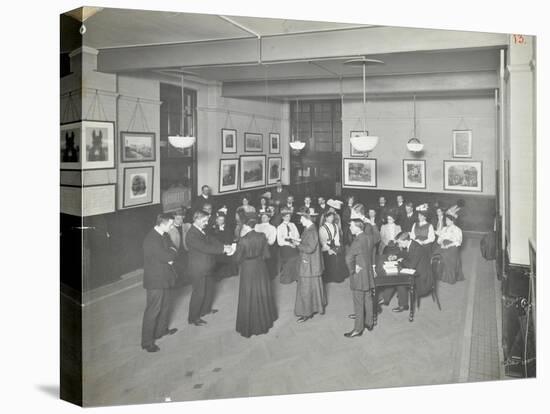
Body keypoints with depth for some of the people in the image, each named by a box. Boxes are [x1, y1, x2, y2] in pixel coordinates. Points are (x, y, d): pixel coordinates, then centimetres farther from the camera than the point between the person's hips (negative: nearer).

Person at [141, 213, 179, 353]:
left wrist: (170, 253, -12)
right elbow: (168, 256, -27)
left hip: (164, 278, 10)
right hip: (155, 280, -10)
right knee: (153, 310, -2)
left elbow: (172, 250, 10)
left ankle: (162, 329, 43)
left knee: (165, 305, 23)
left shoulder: (161, 236, 7)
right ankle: (147, 342, 7)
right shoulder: (152, 240, -25)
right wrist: (172, 251, -6)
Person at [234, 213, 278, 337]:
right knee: (262, 295, 21)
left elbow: (237, 259, -14)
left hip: (248, 270, -4)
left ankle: (249, 327, 21)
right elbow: (266, 254, -1)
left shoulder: (243, 240, -23)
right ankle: (264, 321, 37)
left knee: (249, 298, 9)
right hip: (260, 268, 4)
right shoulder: (262, 237, -9)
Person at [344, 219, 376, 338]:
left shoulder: (358, 241, -22)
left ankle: (358, 329, 6)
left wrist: (352, 270, -17)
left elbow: (348, 258, -30)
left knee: (358, 303, 0)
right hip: (369, 273, 8)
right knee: (368, 300, 18)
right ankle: (369, 323, 30)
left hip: (358, 275, -8)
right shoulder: (369, 239, 5)